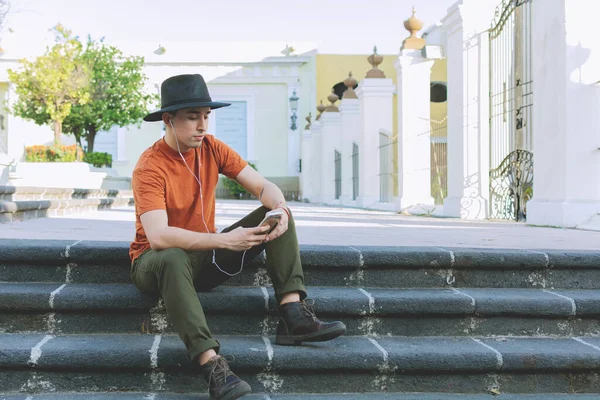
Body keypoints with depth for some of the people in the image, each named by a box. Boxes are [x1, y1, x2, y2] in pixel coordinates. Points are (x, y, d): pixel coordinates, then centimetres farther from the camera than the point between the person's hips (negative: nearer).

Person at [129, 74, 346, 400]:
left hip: (205, 256, 6)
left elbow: (263, 186, -5)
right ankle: (212, 366, -48)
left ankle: (293, 316, -23)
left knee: (276, 214, -8)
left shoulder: (211, 148, -3)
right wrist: (224, 241, -42)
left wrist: (281, 209, -29)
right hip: (158, 262, -6)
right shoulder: (150, 168, -21)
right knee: (173, 259, -42)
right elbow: (158, 237, -34)